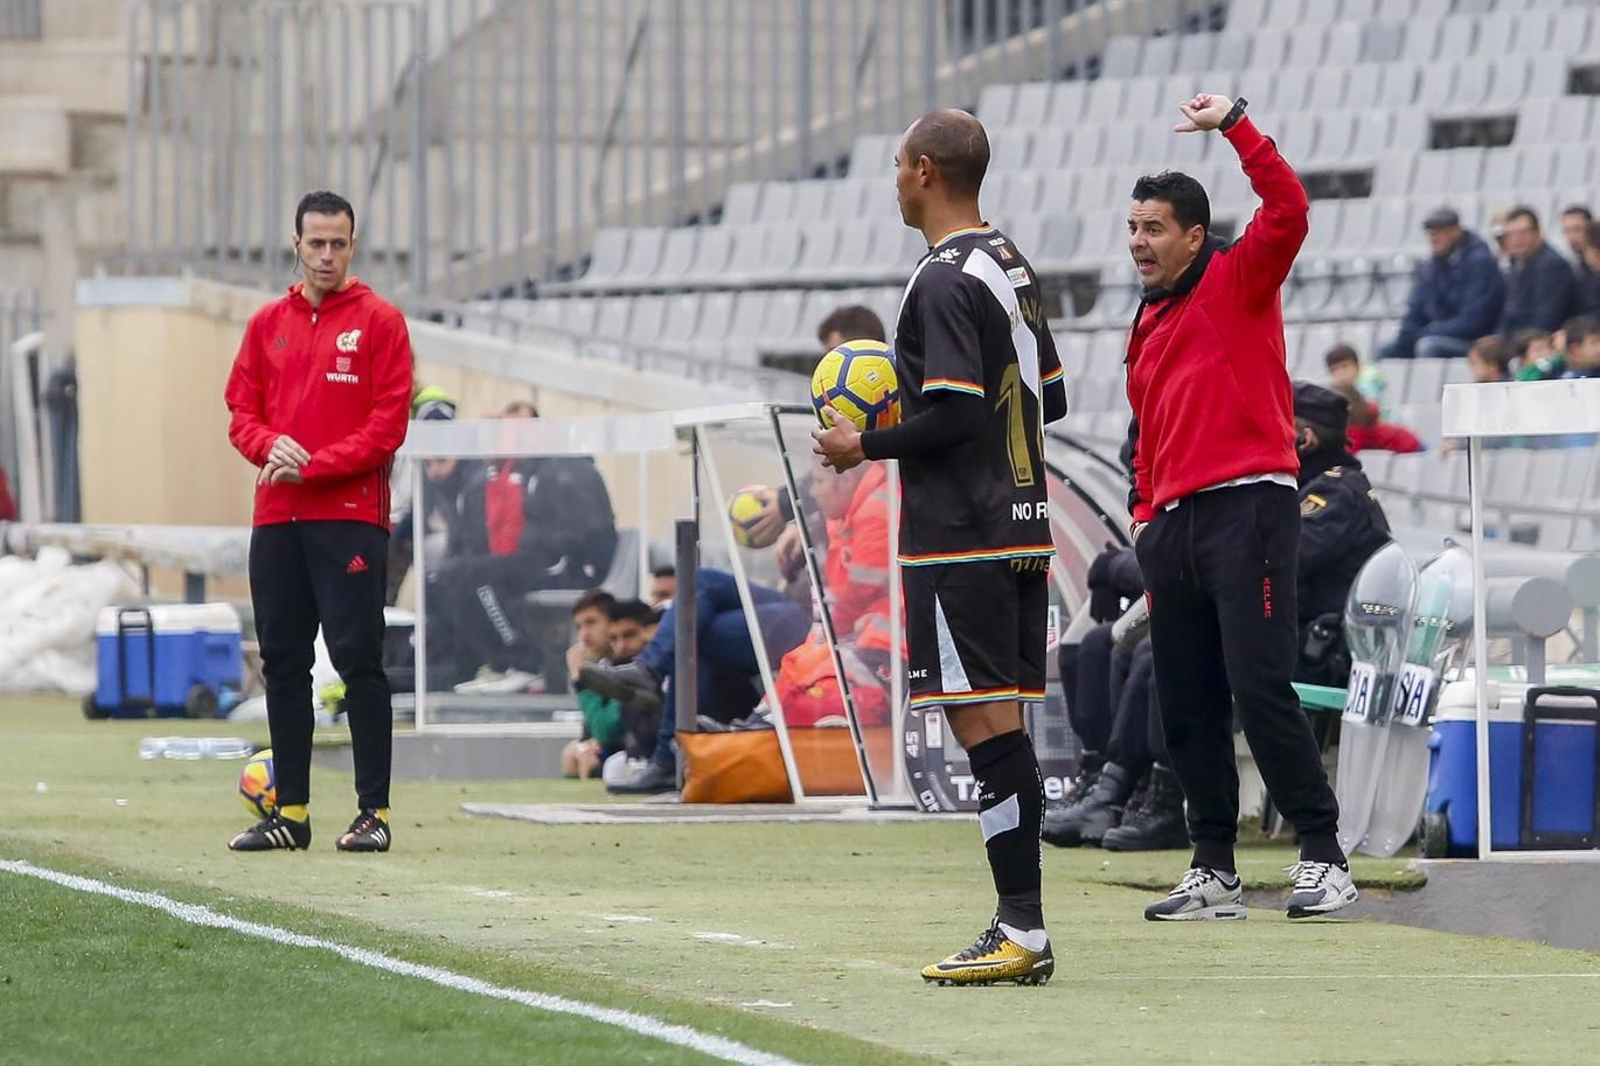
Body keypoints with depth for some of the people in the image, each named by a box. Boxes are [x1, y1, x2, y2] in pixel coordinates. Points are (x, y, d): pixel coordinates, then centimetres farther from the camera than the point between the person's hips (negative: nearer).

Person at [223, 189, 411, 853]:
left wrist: (312, 466, -14)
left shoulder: (380, 322, 0)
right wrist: (271, 446, -10)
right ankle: (290, 810, 11)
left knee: (358, 661, -8)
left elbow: (388, 425, -6)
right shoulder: (267, 324, 14)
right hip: (277, 519, 5)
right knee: (283, 664, 6)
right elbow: (241, 412, 12)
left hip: (351, 517, -5)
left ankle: (373, 811, -6)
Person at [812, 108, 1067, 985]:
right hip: (1023, 526, 9)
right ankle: (1022, 932, 11)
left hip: (959, 538, -9)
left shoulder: (944, 281, -14)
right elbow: (1050, 397, 20)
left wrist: (866, 445, -6)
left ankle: (1022, 926, -12)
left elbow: (951, 414, -21)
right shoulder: (1012, 267, 15)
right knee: (1003, 724, 10)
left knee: (984, 724, -9)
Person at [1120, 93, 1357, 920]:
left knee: (1260, 689, -14)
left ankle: (1323, 856, -10)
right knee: (1186, 708, 6)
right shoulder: (1149, 324, 22)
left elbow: (1288, 210, -16)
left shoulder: (1237, 281, 1)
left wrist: (1235, 126, -17)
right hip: (1174, 524, 8)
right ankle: (1213, 871, 10)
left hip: (1246, 506, -8)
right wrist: (1145, 512, 18)